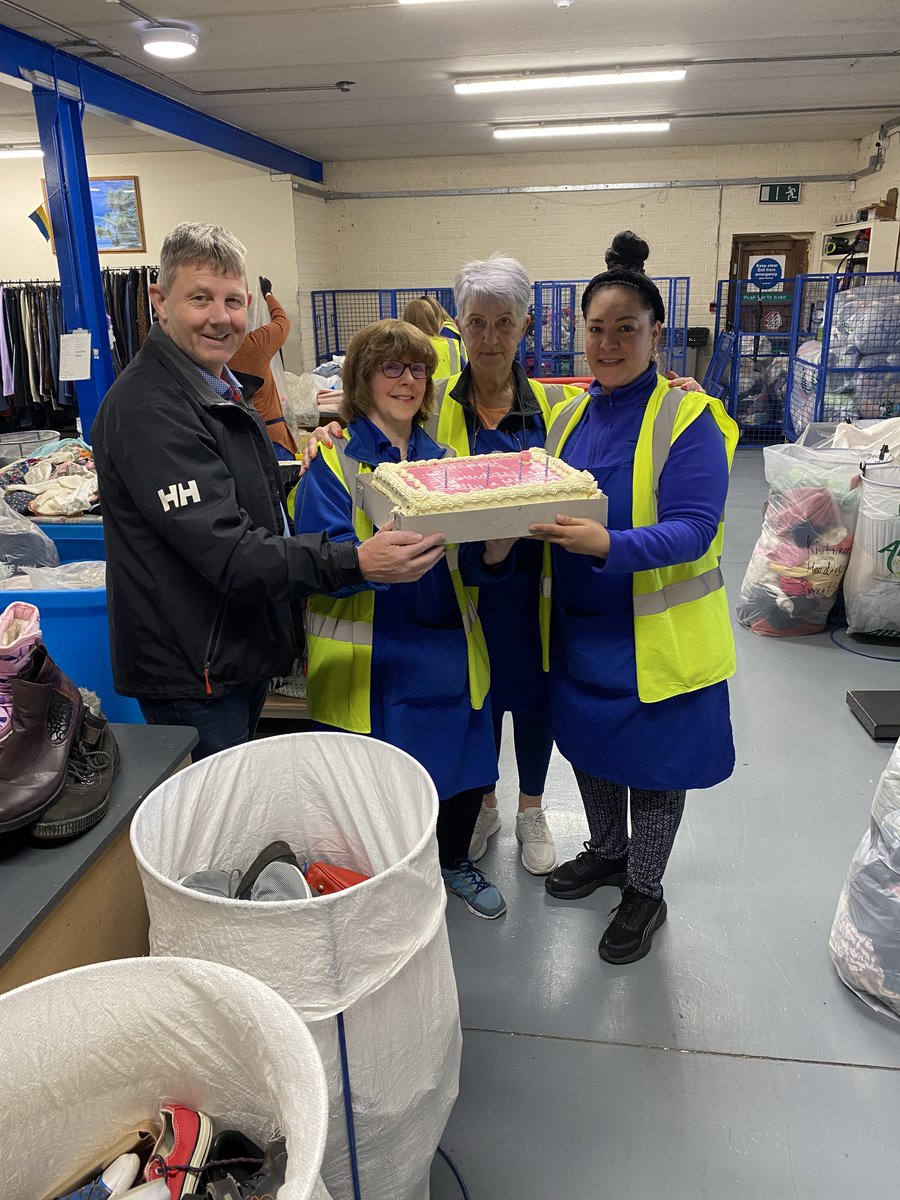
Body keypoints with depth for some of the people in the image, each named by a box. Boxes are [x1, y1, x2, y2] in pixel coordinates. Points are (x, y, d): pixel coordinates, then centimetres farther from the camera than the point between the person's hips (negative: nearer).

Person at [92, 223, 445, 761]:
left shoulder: (222, 388, 11)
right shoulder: (148, 407, -22)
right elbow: (225, 550, -30)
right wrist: (355, 563, -37)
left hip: (241, 655, 10)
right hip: (193, 676, -9)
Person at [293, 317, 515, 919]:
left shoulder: (442, 458, 10)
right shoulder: (332, 462, -6)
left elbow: (473, 565, 5)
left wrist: (494, 549, -17)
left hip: (448, 649, 5)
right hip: (371, 659, -5)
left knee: (467, 766, 14)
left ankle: (455, 860, 43)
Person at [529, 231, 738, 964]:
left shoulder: (688, 418, -14)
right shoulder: (568, 417, 4)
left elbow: (692, 530, -24)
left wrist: (608, 545, -40)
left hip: (654, 634, -6)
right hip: (577, 624, 6)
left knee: (652, 763, 11)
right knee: (589, 744, 21)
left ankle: (645, 891, 34)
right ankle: (607, 852, 47)